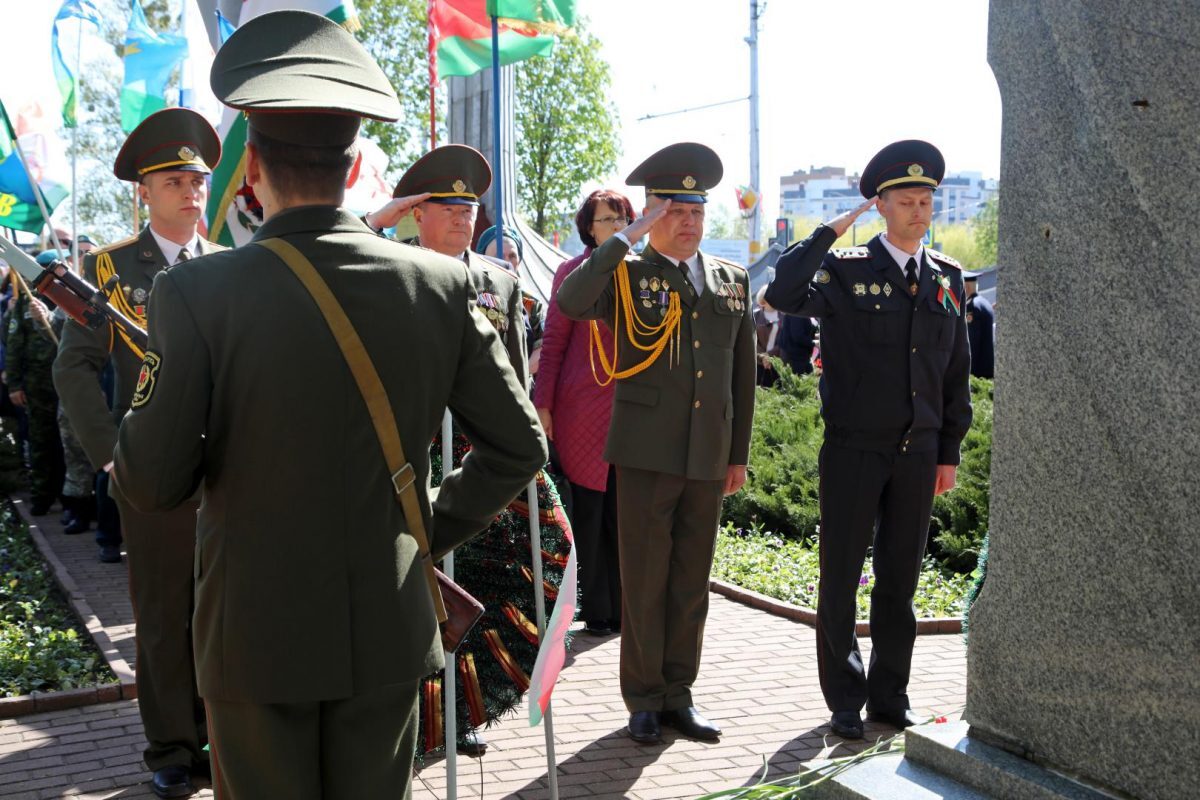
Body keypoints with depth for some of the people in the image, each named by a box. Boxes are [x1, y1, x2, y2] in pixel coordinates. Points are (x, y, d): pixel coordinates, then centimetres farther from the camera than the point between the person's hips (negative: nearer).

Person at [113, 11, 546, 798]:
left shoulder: (197, 292, -15)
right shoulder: (443, 283, -7)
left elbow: (151, 482, -11)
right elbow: (518, 446, -1)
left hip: (255, 637, -2)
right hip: (389, 633, 3)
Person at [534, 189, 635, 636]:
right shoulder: (572, 272, 1)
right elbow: (554, 342, 1)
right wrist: (543, 403, -4)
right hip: (583, 407, -2)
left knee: (625, 511, 6)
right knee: (589, 510, 3)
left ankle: (623, 608, 16)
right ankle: (597, 611, 13)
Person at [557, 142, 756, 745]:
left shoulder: (731, 281, 11)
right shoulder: (626, 275, -1)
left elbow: (742, 373, 14)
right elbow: (570, 301, -24)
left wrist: (739, 453, 12)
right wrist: (627, 237, -21)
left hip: (708, 458, 4)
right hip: (646, 453, -4)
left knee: (692, 583, 11)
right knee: (645, 582, 3)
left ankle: (678, 696, 23)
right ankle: (644, 700, 17)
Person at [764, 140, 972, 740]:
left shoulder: (947, 278, 8)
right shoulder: (846, 271, -5)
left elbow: (956, 371, 12)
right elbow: (782, 296, -24)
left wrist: (949, 451, 9)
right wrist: (831, 231, -18)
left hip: (917, 453, 4)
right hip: (854, 449, -4)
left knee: (900, 577, 12)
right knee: (841, 577, 4)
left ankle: (889, 696, 25)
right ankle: (845, 700, 18)